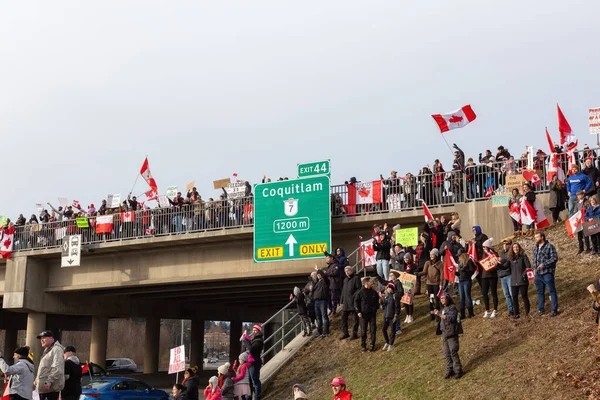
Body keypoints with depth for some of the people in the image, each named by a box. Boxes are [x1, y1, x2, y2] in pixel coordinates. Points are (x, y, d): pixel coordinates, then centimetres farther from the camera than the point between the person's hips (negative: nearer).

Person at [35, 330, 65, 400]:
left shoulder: (56, 349, -12)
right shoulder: (47, 350, 22)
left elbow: (57, 369, -22)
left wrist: (48, 382, -25)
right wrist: (38, 378, 16)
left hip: (51, 387, -11)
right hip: (44, 387, 11)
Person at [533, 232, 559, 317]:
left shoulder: (549, 247, -6)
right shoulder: (535, 248, 16)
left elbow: (555, 258, -13)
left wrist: (544, 264, -19)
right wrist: (534, 269, 16)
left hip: (547, 273, -7)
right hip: (538, 274, 7)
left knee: (552, 291, -4)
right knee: (540, 292, 12)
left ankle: (554, 310, 0)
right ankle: (540, 309, 21)